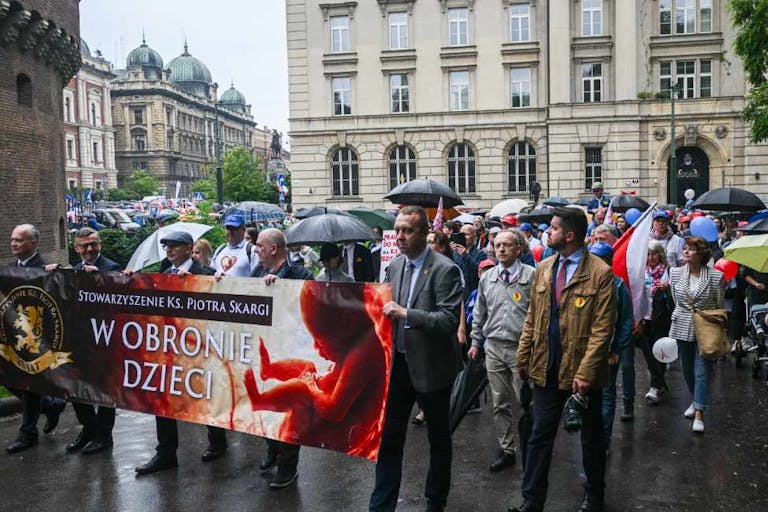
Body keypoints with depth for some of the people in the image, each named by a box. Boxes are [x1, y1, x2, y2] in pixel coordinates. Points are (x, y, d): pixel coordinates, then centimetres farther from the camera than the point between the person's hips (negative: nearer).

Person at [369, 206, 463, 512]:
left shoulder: (445, 270, -16)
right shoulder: (395, 266, 5)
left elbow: (450, 321, -23)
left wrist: (406, 313, -29)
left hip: (431, 366, -5)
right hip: (398, 362, 5)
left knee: (438, 438, 14)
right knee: (389, 437, 9)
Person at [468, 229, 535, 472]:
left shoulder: (531, 276, -7)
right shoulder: (487, 278, 9)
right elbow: (479, 313, 18)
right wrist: (476, 342, 17)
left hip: (522, 348, -4)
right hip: (494, 347, 5)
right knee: (500, 403, 11)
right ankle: (506, 449, 22)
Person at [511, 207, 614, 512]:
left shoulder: (600, 273, -12)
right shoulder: (544, 269, 6)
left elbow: (602, 330, -15)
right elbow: (532, 319, 10)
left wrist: (585, 373, -19)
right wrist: (523, 358, 6)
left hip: (582, 371, -4)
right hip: (547, 368, 5)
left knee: (591, 438, 15)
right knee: (540, 436, 10)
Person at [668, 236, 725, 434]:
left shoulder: (716, 276, -9)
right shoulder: (675, 273, 0)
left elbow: (720, 306, -1)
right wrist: (683, 314, 12)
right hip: (682, 328, 4)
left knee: (702, 372, -6)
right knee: (687, 370, 16)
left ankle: (699, 414, -2)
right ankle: (697, 400, 39)